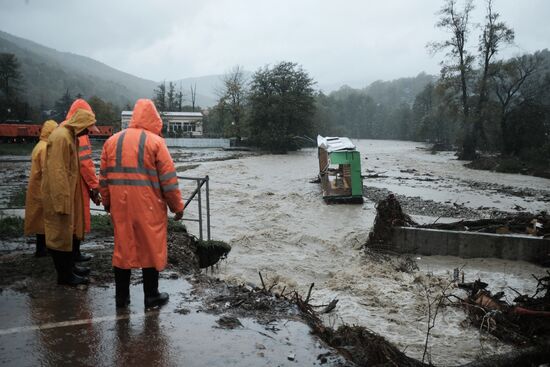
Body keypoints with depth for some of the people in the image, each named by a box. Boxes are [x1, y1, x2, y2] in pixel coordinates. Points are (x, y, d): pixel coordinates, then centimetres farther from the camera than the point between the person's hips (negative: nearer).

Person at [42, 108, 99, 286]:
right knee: (60, 234, -1)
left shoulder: (70, 136, 12)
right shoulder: (61, 137, -20)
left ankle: (69, 266, 29)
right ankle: (64, 274, 8)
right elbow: (57, 172, -24)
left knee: (67, 231, 17)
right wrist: (62, 201, -24)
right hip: (59, 195, -10)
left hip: (67, 193, 10)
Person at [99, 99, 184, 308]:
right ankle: (151, 296, 16)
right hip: (148, 206, -4)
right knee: (151, 248, 7)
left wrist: (107, 202, 22)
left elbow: (104, 177, 12)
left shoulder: (112, 141, 9)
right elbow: (168, 179, -7)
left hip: (120, 205, 4)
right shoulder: (155, 141, -6)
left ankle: (121, 296, 22)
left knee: (122, 247, 13)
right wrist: (177, 206, 1)